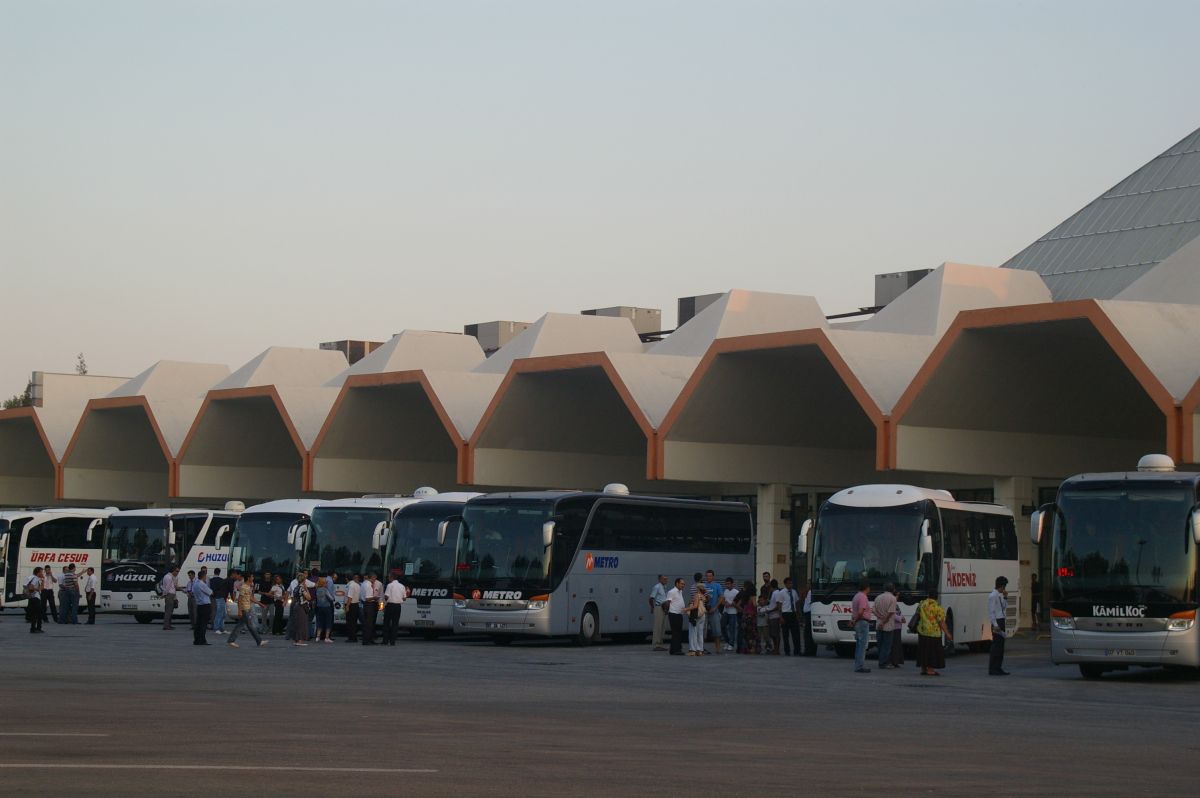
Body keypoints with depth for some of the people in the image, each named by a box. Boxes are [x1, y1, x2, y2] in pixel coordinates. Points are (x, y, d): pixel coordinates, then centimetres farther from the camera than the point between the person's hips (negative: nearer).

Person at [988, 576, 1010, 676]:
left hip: (1001, 622, 10)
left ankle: (998, 668, 16)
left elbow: (1004, 607, 24)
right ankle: (993, 669, -9)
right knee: (996, 645, -10)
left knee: (1000, 645, 11)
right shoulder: (993, 596, -12)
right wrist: (995, 624, -20)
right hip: (997, 622, -10)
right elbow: (991, 611, -16)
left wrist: (1005, 597, 11)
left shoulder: (999, 596, 15)